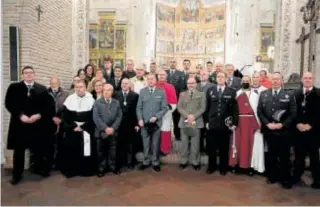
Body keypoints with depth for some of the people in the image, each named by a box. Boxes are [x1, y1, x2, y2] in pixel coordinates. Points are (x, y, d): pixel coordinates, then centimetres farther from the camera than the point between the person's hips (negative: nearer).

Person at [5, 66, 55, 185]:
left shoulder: (42, 89, 6)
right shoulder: (14, 87, 4)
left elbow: (48, 106, 1)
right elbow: (8, 104, -4)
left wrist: (38, 115, -13)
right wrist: (20, 115, -15)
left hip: (37, 123, 1)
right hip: (19, 123, 0)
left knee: (38, 148, 11)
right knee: (19, 150, 8)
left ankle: (39, 169, 30)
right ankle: (17, 174, 21)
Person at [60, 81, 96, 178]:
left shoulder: (91, 99, -2)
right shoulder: (69, 99, 3)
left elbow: (93, 116, -4)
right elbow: (65, 115, 1)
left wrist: (82, 127, -10)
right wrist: (73, 127, -8)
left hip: (86, 129, -1)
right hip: (71, 129, 1)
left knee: (86, 149, 1)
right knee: (70, 150, 3)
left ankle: (86, 170, 16)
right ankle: (71, 170, 19)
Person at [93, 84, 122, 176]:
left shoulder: (116, 103, 7)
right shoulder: (97, 103, 1)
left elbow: (119, 117, 1)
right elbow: (96, 118, -8)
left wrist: (113, 128, -11)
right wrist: (105, 128, -16)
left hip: (113, 131, 1)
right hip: (101, 132, -1)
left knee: (112, 151, 9)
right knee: (101, 151, 7)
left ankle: (113, 167, 23)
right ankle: (101, 168, 19)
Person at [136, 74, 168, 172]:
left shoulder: (161, 92, 0)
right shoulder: (142, 91, 4)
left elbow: (164, 108, -2)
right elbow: (139, 107, 5)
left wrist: (156, 117, -13)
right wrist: (140, 119, -7)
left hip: (156, 122, -1)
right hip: (144, 122, 1)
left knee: (155, 144, 9)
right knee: (146, 144, 10)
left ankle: (156, 163, 22)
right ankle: (146, 162, 25)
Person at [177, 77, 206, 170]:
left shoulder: (201, 94, 8)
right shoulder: (182, 94, 12)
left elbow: (202, 108, -1)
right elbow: (179, 107, 3)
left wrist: (194, 116, -14)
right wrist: (187, 116, -12)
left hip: (196, 122, -1)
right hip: (184, 121, 2)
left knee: (195, 143, 2)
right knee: (184, 143, 6)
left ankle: (195, 162, 12)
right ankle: (184, 161, 17)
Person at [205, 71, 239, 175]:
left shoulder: (232, 92, 1)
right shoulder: (210, 91, 7)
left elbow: (235, 108, -1)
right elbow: (207, 107, 7)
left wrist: (234, 123, -5)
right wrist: (206, 121, 3)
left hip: (225, 125, -1)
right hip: (212, 124, 1)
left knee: (224, 147, 9)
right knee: (211, 147, 9)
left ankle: (223, 167, 23)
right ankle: (211, 166, 24)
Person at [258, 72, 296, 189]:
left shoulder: (289, 95, 2)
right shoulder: (263, 94, 8)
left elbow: (293, 114, -2)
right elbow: (260, 111, 4)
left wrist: (282, 124, -14)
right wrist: (267, 124, -9)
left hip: (283, 131, -2)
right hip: (268, 130, 2)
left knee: (284, 157, 6)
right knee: (271, 155, 12)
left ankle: (285, 179, 20)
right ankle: (272, 176, 26)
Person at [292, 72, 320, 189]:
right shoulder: (296, 94, 8)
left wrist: (310, 125, -14)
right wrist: (297, 124, -9)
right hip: (299, 129, 2)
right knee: (299, 154, 9)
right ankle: (296, 176, 22)